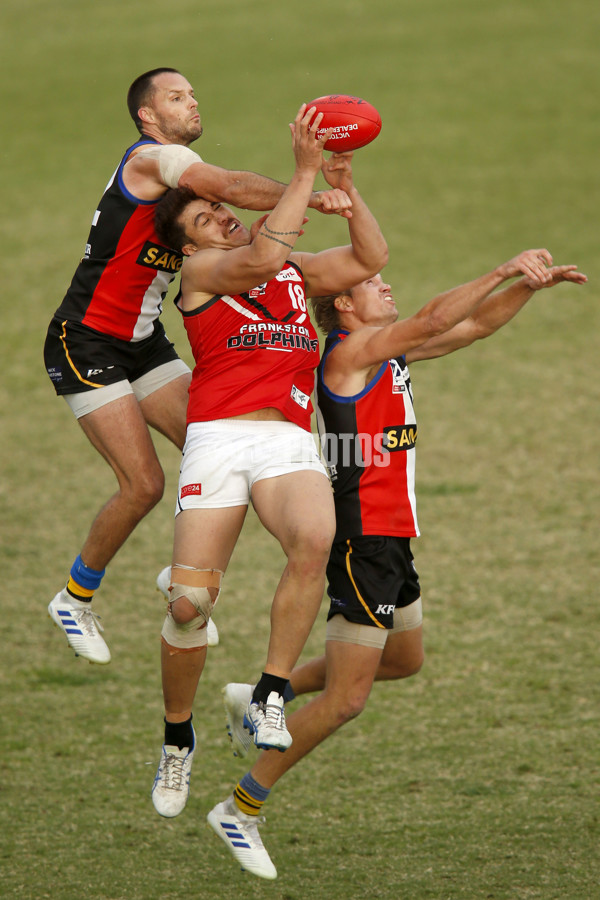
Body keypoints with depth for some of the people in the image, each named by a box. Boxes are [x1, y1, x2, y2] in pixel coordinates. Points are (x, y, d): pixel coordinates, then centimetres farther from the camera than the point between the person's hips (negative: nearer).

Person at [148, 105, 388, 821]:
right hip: (217, 438, -3)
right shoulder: (199, 271, 8)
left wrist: (343, 186, 8)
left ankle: (269, 698, -21)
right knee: (191, 600, -11)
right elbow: (260, 258, -10)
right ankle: (178, 738, 14)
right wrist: (304, 172, -8)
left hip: (290, 442, 3)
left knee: (313, 540, -31)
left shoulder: (296, 270, 25)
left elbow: (370, 259, 19)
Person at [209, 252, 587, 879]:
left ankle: (261, 699, 32)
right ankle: (240, 809, 2)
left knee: (404, 660, 25)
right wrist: (506, 269, -26)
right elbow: (436, 319, -27)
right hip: (363, 539, -10)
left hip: (390, 538, 10)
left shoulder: (391, 351, 12)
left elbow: (476, 324, 16)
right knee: (346, 698, -7)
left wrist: (531, 285, 3)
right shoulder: (350, 351, -15)